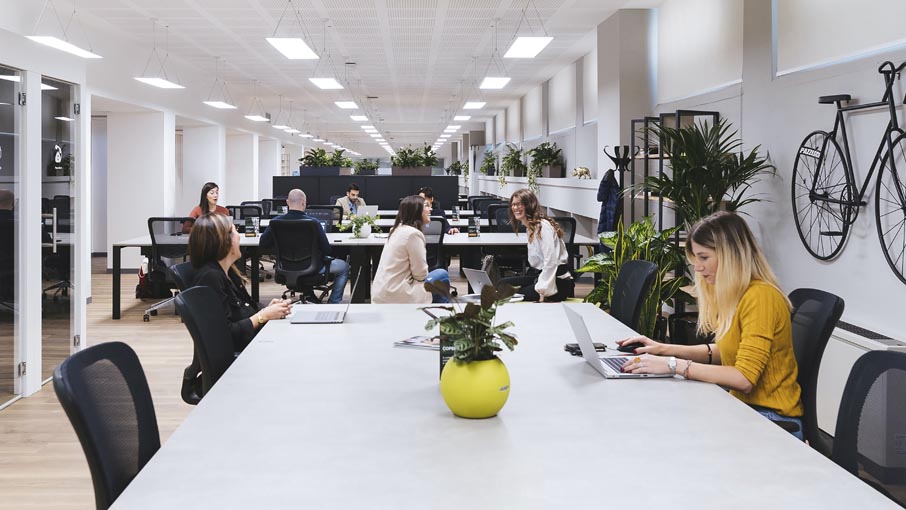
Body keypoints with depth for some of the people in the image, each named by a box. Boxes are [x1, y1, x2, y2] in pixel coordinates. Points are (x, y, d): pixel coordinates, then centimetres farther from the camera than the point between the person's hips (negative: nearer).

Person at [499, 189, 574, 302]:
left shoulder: (543, 226, -15)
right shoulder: (530, 228, 17)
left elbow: (551, 261, -23)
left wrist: (543, 291, -24)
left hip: (558, 281, -10)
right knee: (502, 284, 6)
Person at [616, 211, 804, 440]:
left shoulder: (760, 296, -20)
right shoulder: (736, 294, 9)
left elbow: (744, 378, -25)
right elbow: (724, 352, 15)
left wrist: (674, 365, -24)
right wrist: (665, 349, 4)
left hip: (772, 420, -8)